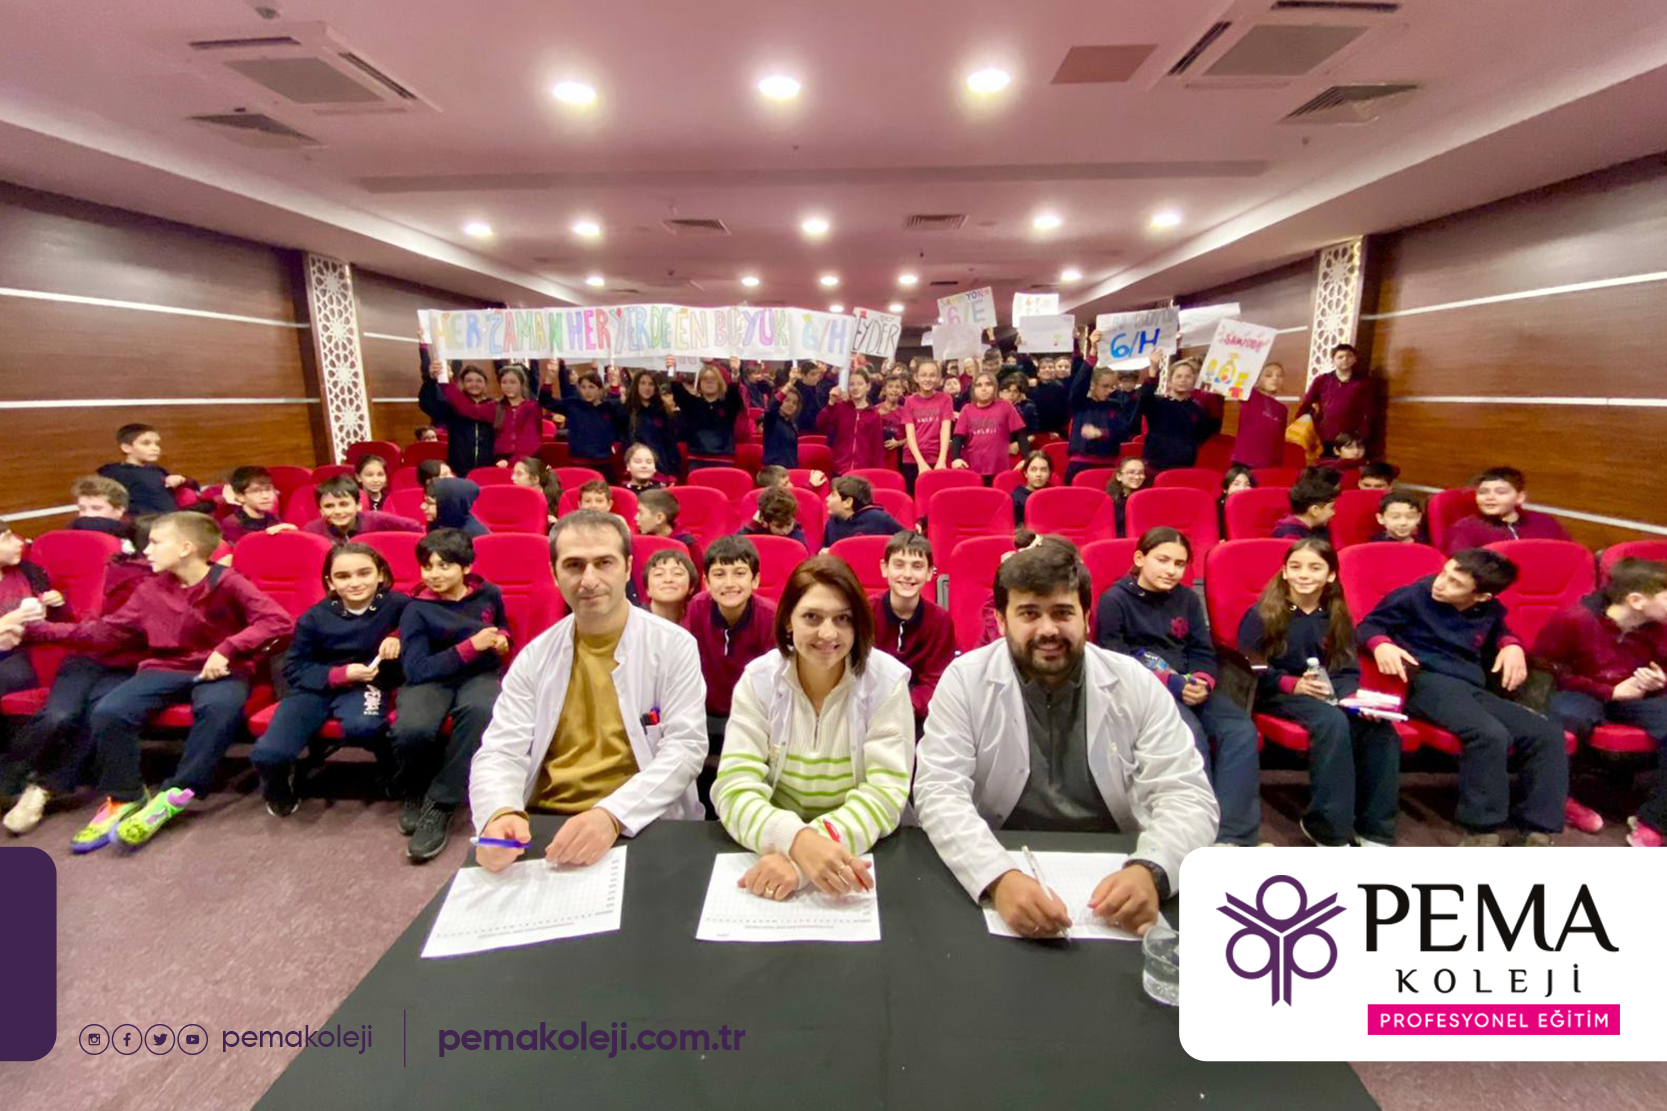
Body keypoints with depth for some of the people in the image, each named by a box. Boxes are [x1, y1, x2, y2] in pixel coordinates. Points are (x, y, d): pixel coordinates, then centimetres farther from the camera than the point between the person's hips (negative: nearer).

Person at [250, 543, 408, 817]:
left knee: (361, 727, -39)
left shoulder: (397, 604, -7)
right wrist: (340, 675, -17)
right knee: (267, 753, -20)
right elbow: (294, 669, 0)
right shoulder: (315, 617, -5)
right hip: (316, 686, 2)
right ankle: (279, 788, 21)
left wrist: (399, 636, -10)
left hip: (365, 685, -2)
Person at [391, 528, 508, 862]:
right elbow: (416, 670, -12)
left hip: (479, 674, 1)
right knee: (411, 729, -35)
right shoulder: (416, 610, -5)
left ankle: (439, 806, -22)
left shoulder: (488, 594, 4)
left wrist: (501, 640, 0)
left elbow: (503, 628, 26)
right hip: (431, 678, -1)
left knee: (481, 712, -38)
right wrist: (470, 646, -19)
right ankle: (412, 794, 2)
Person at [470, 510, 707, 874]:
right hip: (541, 828, 3)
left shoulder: (673, 646, -4)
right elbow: (501, 752, 0)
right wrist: (500, 814, -22)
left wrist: (613, 815, -25)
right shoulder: (535, 656, 6)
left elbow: (685, 747, -10)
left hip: (644, 830, -3)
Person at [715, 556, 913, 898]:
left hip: (864, 853, 0)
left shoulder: (886, 680, -10)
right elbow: (734, 789, -14)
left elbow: (886, 793, -15)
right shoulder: (759, 680, -7)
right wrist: (797, 841, -34)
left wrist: (799, 859, -30)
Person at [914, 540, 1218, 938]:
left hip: (1114, 874, 2)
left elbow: (1186, 795, -7)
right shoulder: (964, 680, -8)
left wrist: (1151, 870, -27)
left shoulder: (1136, 684, -3)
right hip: (998, 871, -2)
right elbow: (939, 792, -14)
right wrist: (999, 877, -32)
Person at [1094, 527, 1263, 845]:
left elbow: (1204, 653, 13)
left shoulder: (1187, 598, 17)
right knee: (1191, 735, -33)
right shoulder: (1114, 600, -1)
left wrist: (1201, 683, -11)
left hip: (1189, 686, 6)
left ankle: (1231, 835, -26)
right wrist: (1171, 683, -17)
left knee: (1241, 731, -22)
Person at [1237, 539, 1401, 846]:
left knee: (1381, 729, -22)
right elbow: (1248, 669, -7)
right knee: (1333, 722, -33)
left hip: (1328, 693, 5)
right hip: (1276, 694, -5)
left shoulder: (1337, 617, 11)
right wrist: (1292, 683, -21)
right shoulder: (1263, 614, -4)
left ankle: (1373, 828, -8)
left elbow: (1349, 670, 8)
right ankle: (1327, 827, -21)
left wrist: (1352, 695, -14)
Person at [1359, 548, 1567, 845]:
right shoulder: (1414, 596, -3)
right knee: (1491, 735, -32)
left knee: (1547, 735, -13)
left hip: (1473, 689, 7)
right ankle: (1483, 833, -19)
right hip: (1429, 683, -7)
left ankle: (1536, 832, -7)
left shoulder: (1490, 610, 12)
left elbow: (1500, 632, 35)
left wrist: (1511, 645, 12)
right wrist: (1381, 644, -21)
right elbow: (1368, 625, 1)